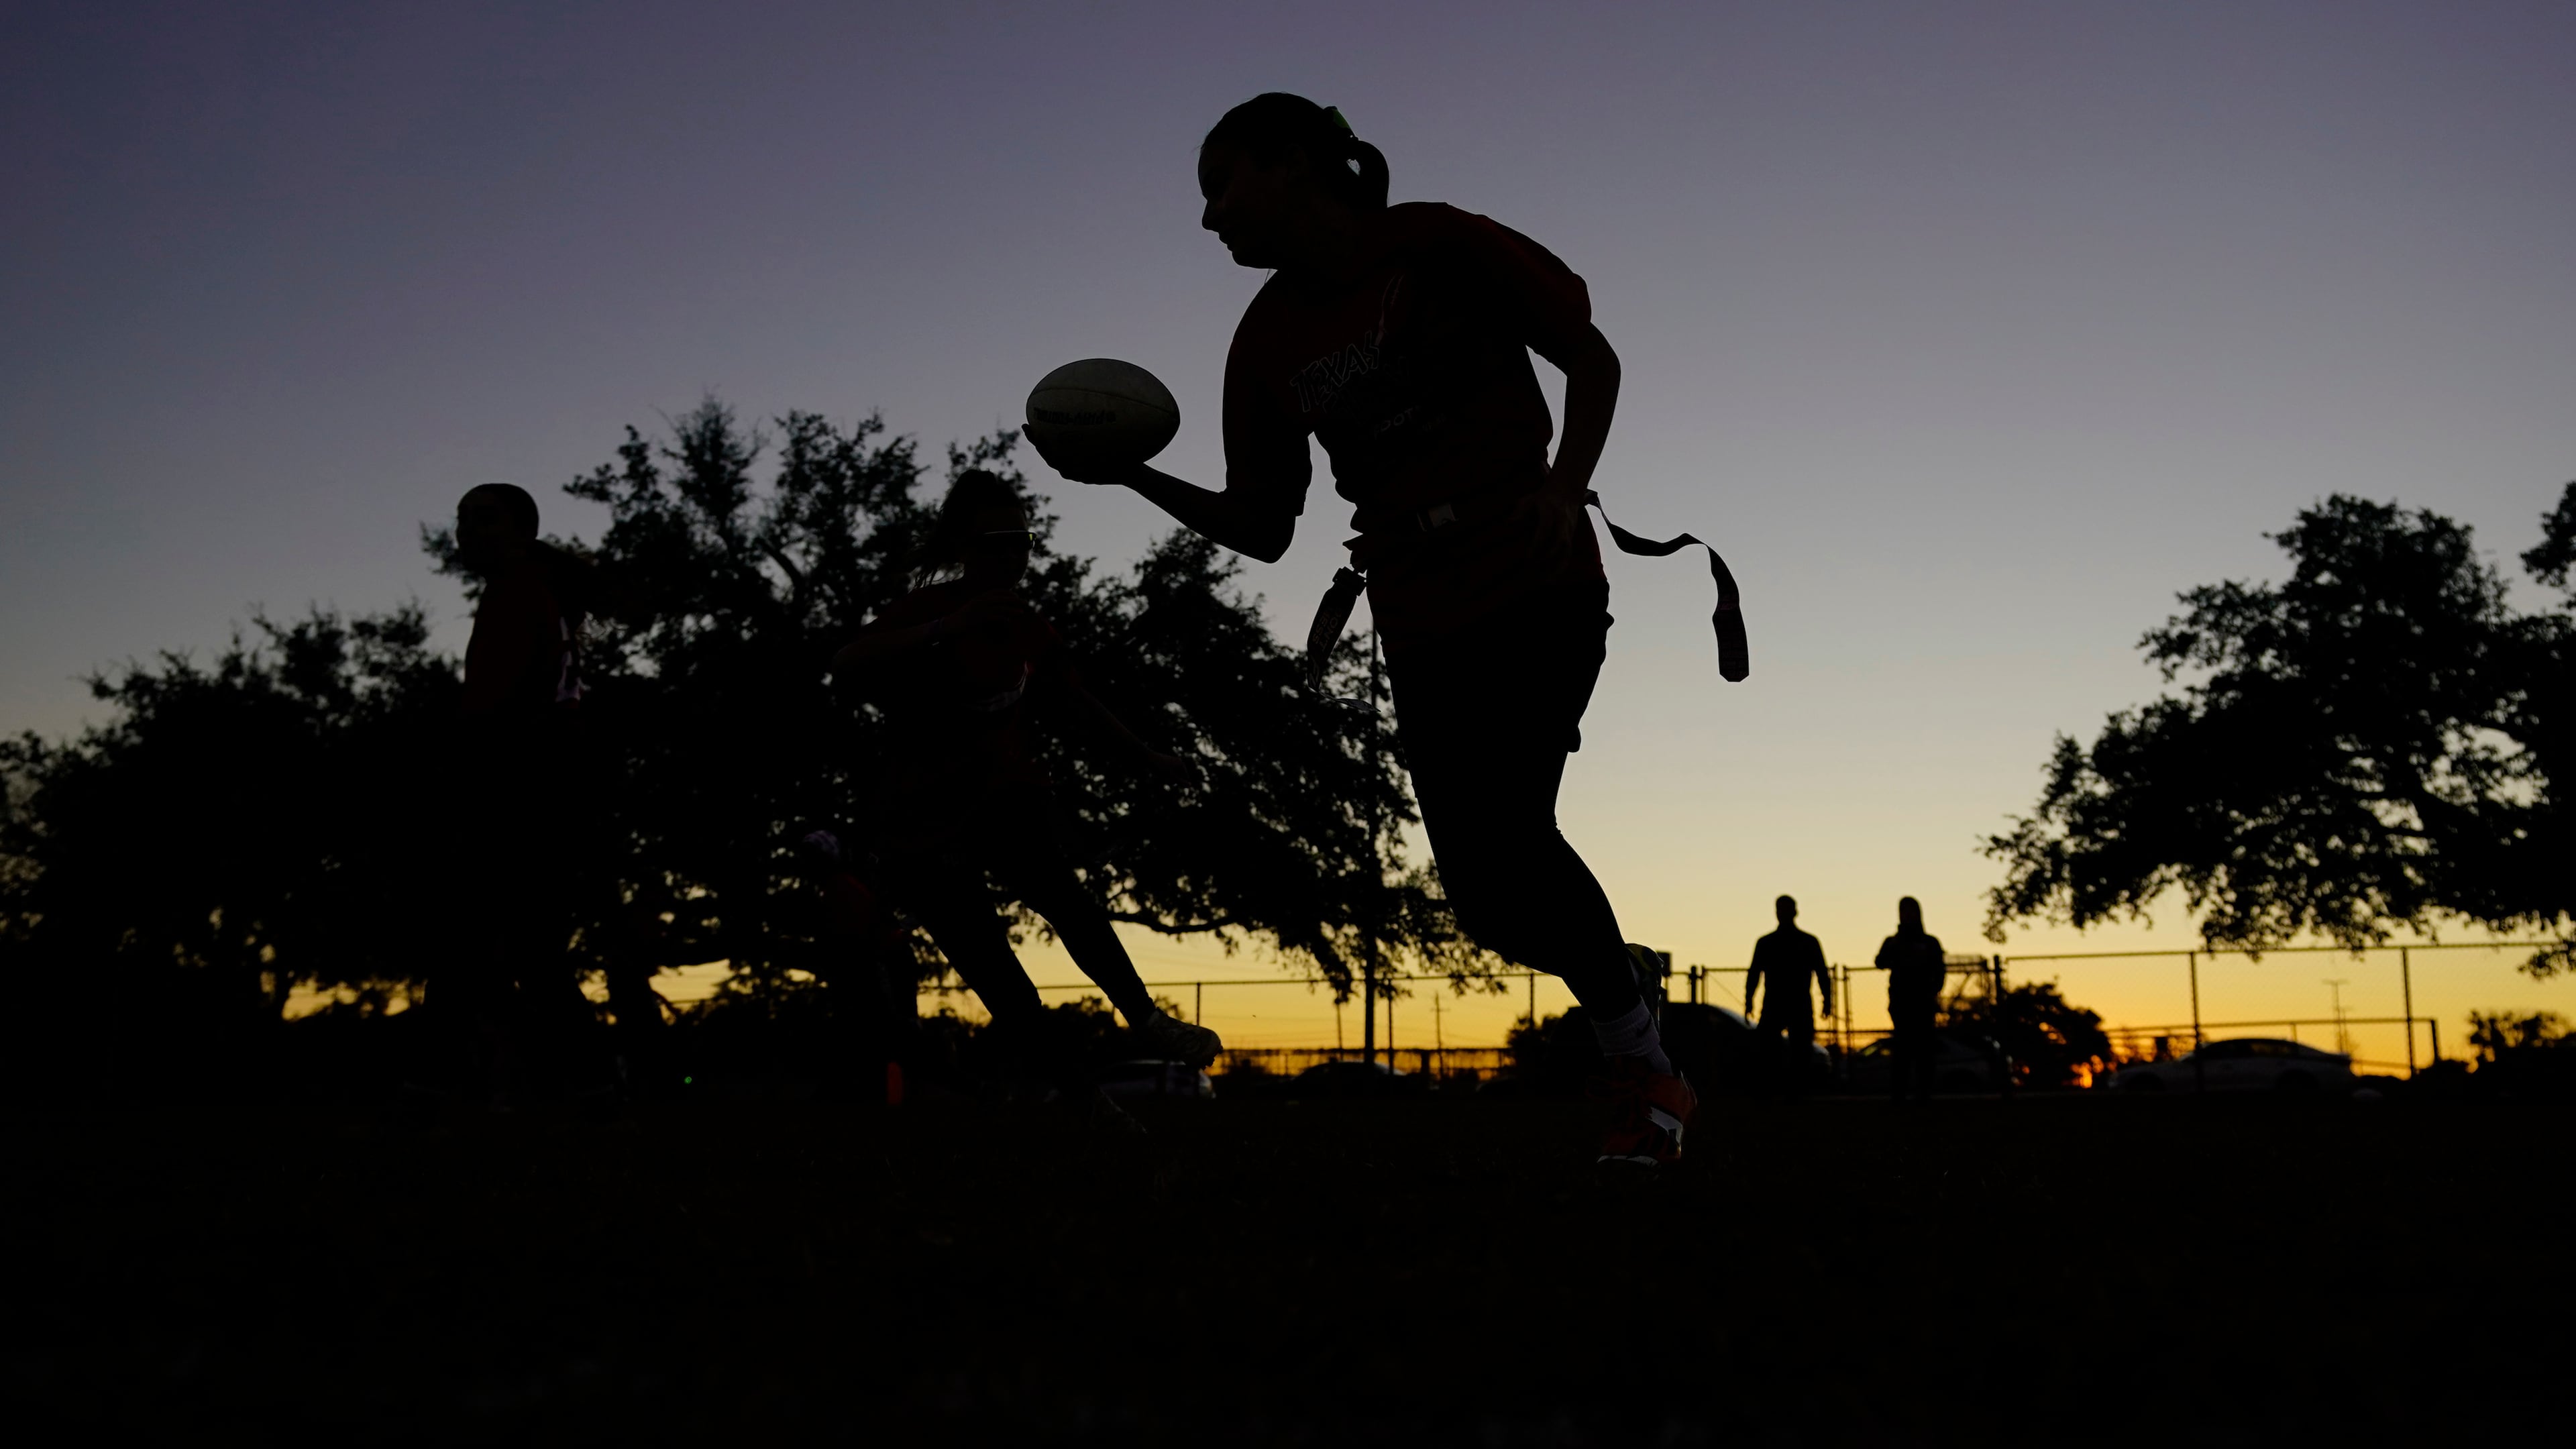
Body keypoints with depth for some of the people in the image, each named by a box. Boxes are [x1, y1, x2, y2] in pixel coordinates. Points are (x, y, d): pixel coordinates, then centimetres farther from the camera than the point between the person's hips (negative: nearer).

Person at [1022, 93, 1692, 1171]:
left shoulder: (1438, 245, -5)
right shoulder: (1268, 342, 7)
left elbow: (1591, 359, 1)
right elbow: (1260, 529, 10)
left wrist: (1564, 486, -17)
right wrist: (1138, 479, -5)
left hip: (1541, 589, -5)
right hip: (1422, 629, 5)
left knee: (1502, 831, -22)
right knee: (1489, 884, -2)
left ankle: (1641, 1071, -3)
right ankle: (1645, 1071, 20)